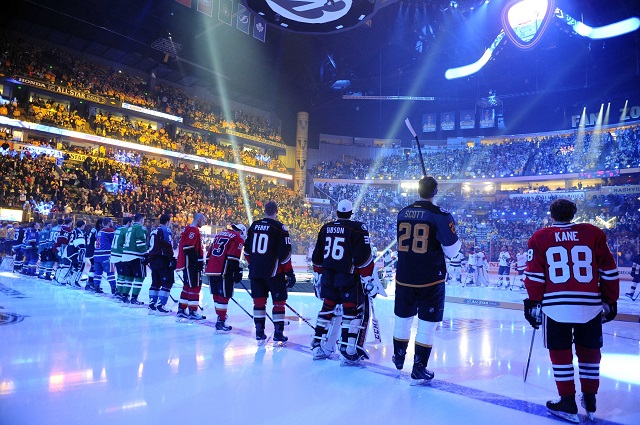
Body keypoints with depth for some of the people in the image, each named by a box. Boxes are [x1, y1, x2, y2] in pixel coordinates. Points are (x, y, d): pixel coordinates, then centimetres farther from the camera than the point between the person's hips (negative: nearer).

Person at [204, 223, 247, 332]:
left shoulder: (220, 234, 23)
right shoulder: (238, 238, 0)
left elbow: (209, 253, 22)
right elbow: (233, 257, -13)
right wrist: (237, 272, -11)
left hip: (211, 270, 8)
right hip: (223, 272, -8)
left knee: (217, 295, 16)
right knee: (224, 296, -3)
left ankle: (220, 317, 27)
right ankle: (220, 323, -3)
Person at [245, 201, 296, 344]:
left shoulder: (254, 225, 7)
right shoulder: (279, 228, -9)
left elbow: (247, 250, 14)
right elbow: (284, 254, -12)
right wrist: (290, 273, -6)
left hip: (255, 271, 5)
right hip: (274, 272, -5)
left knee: (259, 301, 12)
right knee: (279, 301, 5)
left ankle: (259, 333, 17)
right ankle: (278, 334, 6)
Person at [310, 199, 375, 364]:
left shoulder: (326, 228, 9)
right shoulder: (358, 228, -8)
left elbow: (317, 256, 14)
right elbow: (364, 257, -14)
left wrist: (318, 276, 24)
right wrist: (368, 280, -9)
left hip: (328, 276, 6)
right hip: (349, 278, -6)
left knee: (327, 308, 18)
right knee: (354, 312, 3)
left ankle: (318, 346, 24)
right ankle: (348, 352, 1)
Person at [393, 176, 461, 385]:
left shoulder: (402, 213, 4)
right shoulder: (441, 215, -12)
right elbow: (452, 250, -8)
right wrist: (456, 240, 11)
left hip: (404, 278, 5)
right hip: (430, 281, -5)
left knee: (403, 319, 19)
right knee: (427, 324, 6)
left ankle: (399, 357, 37)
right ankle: (419, 370, 11)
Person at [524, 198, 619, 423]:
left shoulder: (540, 238, 1)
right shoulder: (594, 234, 5)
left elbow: (534, 275, -2)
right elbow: (609, 272, 6)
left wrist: (533, 304, 5)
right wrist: (610, 302, 16)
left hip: (555, 306, -2)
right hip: (590, 306, 2)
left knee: (560, 353, 10)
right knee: (589, 352, 18)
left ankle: (568, 404, 16)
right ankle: (590, 401, 28)